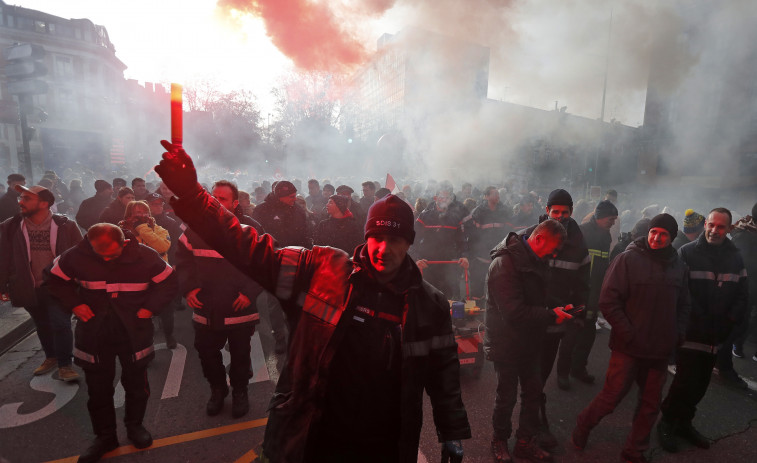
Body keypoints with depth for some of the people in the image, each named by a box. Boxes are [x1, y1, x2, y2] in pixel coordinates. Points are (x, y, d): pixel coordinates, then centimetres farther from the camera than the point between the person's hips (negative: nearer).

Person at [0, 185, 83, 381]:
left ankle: (65, 365, 11)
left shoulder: (65, 225, -10)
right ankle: (51, 357, 40)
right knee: (42, 326, 19)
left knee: (60, 324, -6)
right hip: (29, 289, 4)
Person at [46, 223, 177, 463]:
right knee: (98, 387, 12)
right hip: (94, 333, 1)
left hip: (134, 333, -1)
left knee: (136, 383, 13)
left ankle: (134, 425, 37)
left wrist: (149, 308, -12)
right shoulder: (76, 256, -11)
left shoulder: (145, 256, -14)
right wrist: (74, 304, -7)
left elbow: (168, 282, -3)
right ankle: (105, 436, 33)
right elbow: (56, 280, 7)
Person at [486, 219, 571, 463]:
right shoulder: (505, 263, -26)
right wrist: (552, 314, -21)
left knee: (533, 392, 17)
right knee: (507, 397, 10)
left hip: (529, 342, 8)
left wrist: (557, 309, -1)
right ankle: (499, 440, 35)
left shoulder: (532, 260, 4)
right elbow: (515, 313, -30)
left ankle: (526, 442, 37)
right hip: (507, 344, -8)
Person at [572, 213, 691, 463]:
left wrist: (679, 333, 3)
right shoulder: (629, 259, -9)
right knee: (611, 396, 3)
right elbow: (608, 301, -12)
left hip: (661, 349, 5)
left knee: (651, 404, 14)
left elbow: (683, 305, 17)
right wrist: (628, 334, -15)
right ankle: (582, 426, 29)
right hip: (629, 347, -5)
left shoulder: (679, 266, 6)